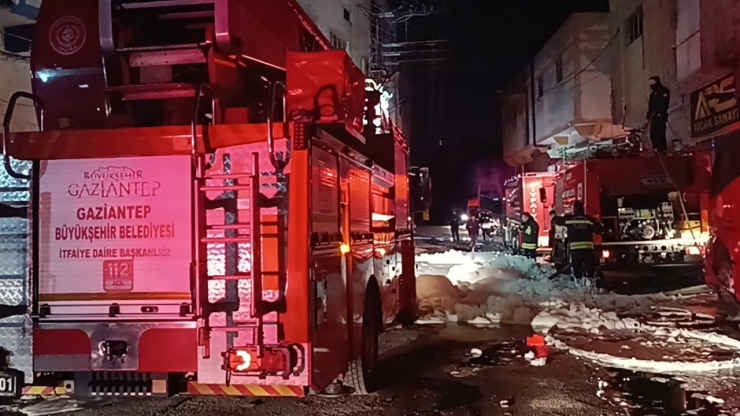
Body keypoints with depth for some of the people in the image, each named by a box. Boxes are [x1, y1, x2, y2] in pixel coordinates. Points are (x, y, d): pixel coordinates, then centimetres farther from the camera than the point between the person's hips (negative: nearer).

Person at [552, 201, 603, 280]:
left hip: (575, 249, 0)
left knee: (577, 271, 4)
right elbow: (599, 229, 6)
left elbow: (556, 220, 14)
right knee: (591, 270, 6)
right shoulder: (590, 219, 3)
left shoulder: (569, 219, 1)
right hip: (588, 248, 1)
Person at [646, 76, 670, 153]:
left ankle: (662, 149, -15)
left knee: (659, 133, -14)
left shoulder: (664, 91, -2)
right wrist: (648, 114, 12)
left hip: (660, 116, -9)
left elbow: (664, 103, -14)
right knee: (653, 133, 6)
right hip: (654, 116, 9)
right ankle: (657, 148, 10)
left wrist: (660, 113, -23)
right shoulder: (653, 93, 25)